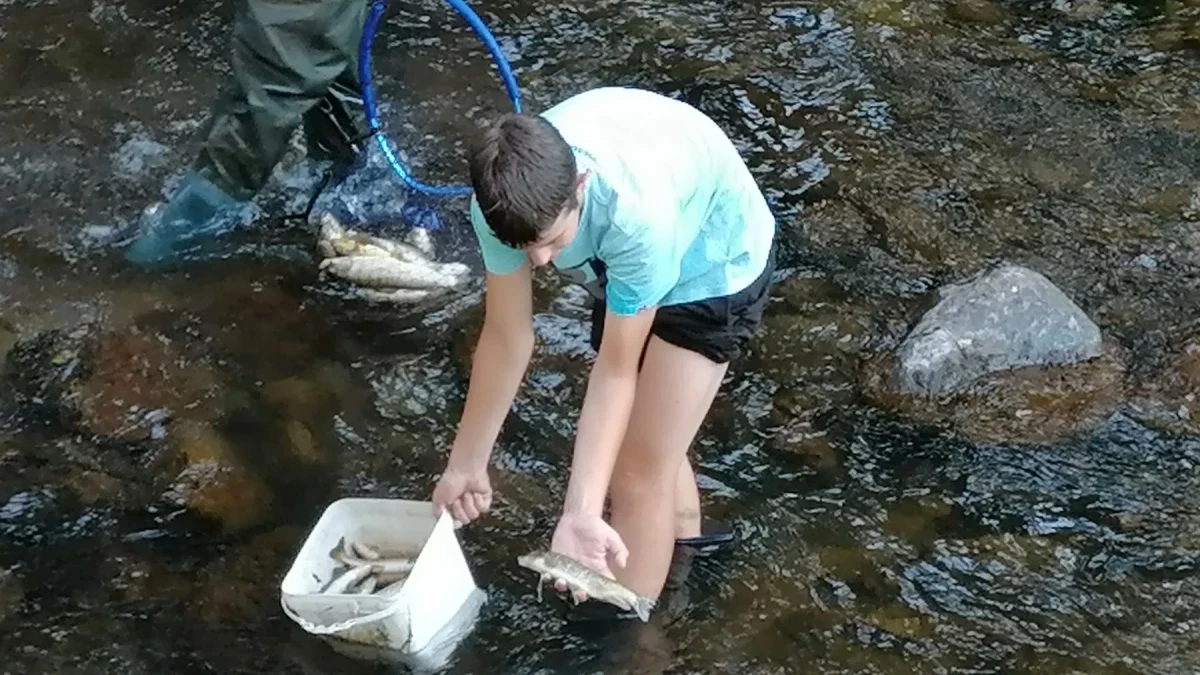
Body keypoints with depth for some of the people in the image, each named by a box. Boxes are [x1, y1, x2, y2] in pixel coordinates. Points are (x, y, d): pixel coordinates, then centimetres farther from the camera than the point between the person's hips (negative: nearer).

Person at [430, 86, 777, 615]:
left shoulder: (638, 214, -44)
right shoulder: (509, 196, -28)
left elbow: (616, 370, -33)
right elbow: (506, 338, -15)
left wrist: (581, 512, -37)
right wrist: (466, 464, -6)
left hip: (715, 265, -6)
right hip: (620, 262, 6)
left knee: (640, 466, -9)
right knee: (648, 437, 22)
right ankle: (686, 542, 50)